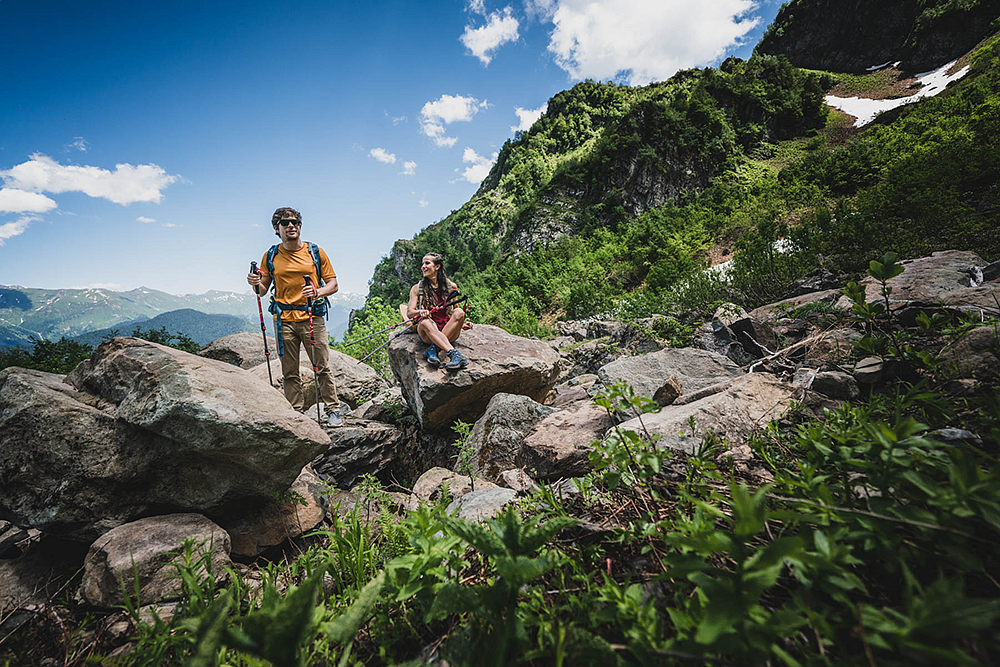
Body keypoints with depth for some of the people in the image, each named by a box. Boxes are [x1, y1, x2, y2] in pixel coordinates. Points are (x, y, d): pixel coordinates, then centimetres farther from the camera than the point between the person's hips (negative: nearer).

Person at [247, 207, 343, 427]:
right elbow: (263, 290, 14)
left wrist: (318, 292, -15)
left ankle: (333, 411, 10)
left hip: (312, 317, -2)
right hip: (284, 320, 2)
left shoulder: (316, 252, 5)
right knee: (289, 373, 5)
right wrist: (256, 284, -8)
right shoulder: (270, 256, 10)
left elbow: (333, 283, 5)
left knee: (322, 368, -1)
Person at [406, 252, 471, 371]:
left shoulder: (451, 286, 10)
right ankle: (455, 354, -49)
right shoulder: (417, 289, 8)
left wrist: (462, 324, 0)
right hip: (428, 334, -1)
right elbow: (409, 312, 0)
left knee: (459, 312, -26)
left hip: (449, 331, 1)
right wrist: (420, 312, -24)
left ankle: (434, 349, -34)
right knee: (424, 322, -34)